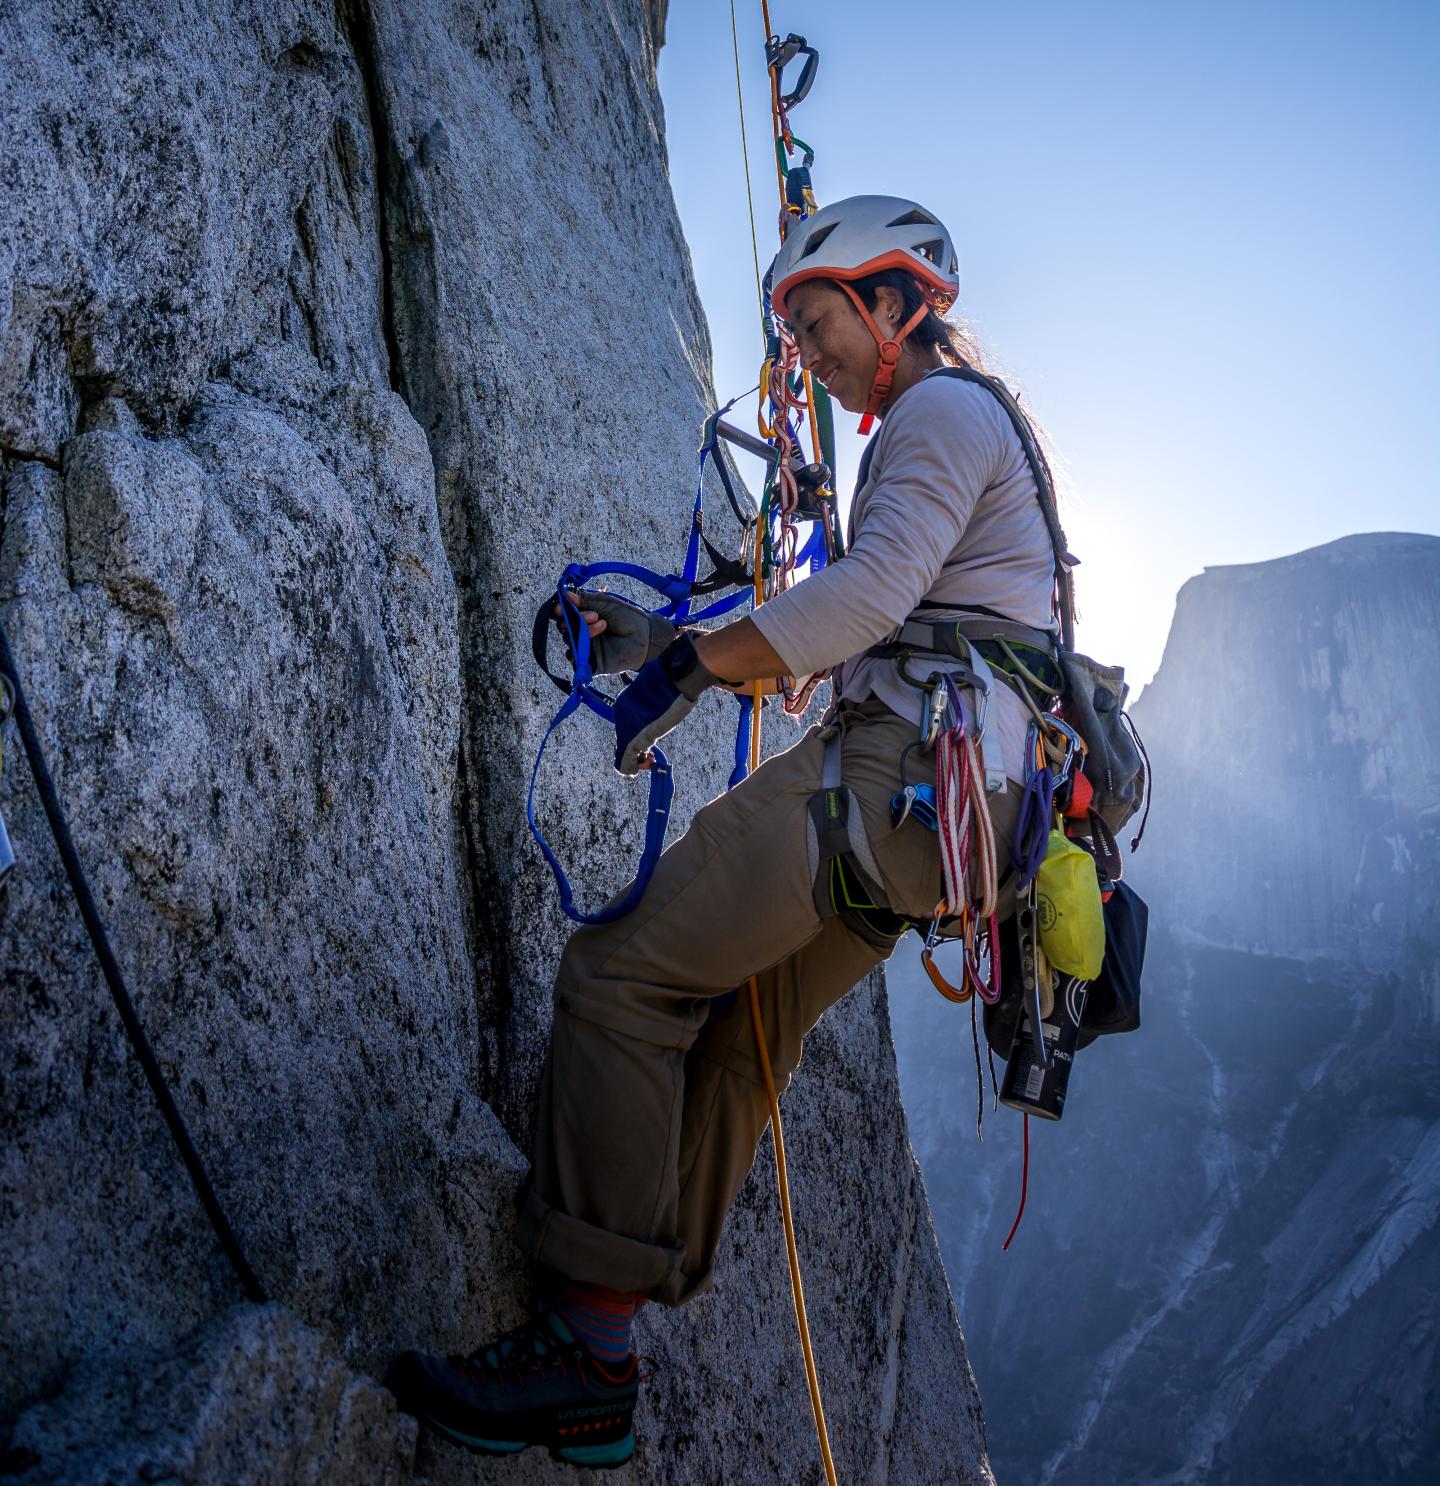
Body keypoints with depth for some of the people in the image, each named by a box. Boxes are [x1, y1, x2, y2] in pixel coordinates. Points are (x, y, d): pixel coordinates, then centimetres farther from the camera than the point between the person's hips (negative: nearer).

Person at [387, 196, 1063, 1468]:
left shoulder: (944, 412, -1)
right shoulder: (938, 435, 30)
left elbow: (869, 593, -17)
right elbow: (856, 642, 26)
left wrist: (695, 666, -9)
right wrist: (668, 644, 19)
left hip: (900, 768, -10)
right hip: (929, 796, 10)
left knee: (622, 973, -12)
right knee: (733, 1034, 9)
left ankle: (589, 1352, -8)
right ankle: (595, 1365, 14)